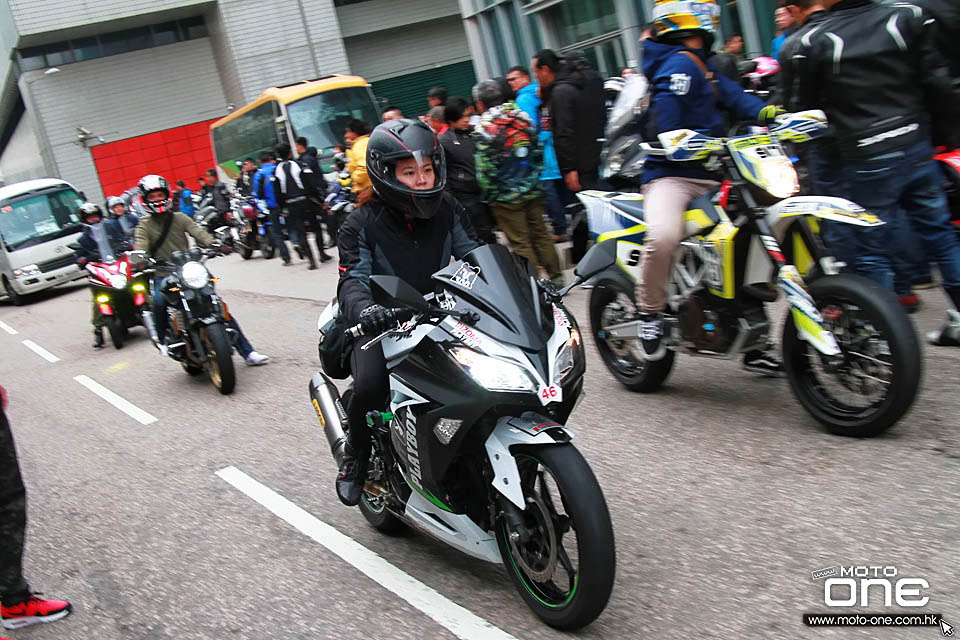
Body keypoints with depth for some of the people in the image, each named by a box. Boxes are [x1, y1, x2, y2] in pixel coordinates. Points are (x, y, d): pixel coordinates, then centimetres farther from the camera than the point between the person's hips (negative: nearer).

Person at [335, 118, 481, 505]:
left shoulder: (447, 210, 4)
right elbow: (352, 280, -18)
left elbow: (475, 256, 2)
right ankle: (355, 453, 2)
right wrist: (363, 307, -42)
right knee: (370, 386, -30)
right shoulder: (362, 224, -9)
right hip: (384, 326, -4)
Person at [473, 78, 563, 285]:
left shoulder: (484, 128, -13)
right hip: (532, 190, 6)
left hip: (506, 196, -6)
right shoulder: (521, 117, 5)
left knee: (521, 243, 2)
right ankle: (556, 277, 20)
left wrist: (489, 192, -3)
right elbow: (538, 150, 9)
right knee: (540, 234, 15)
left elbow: (484, 167, -15)